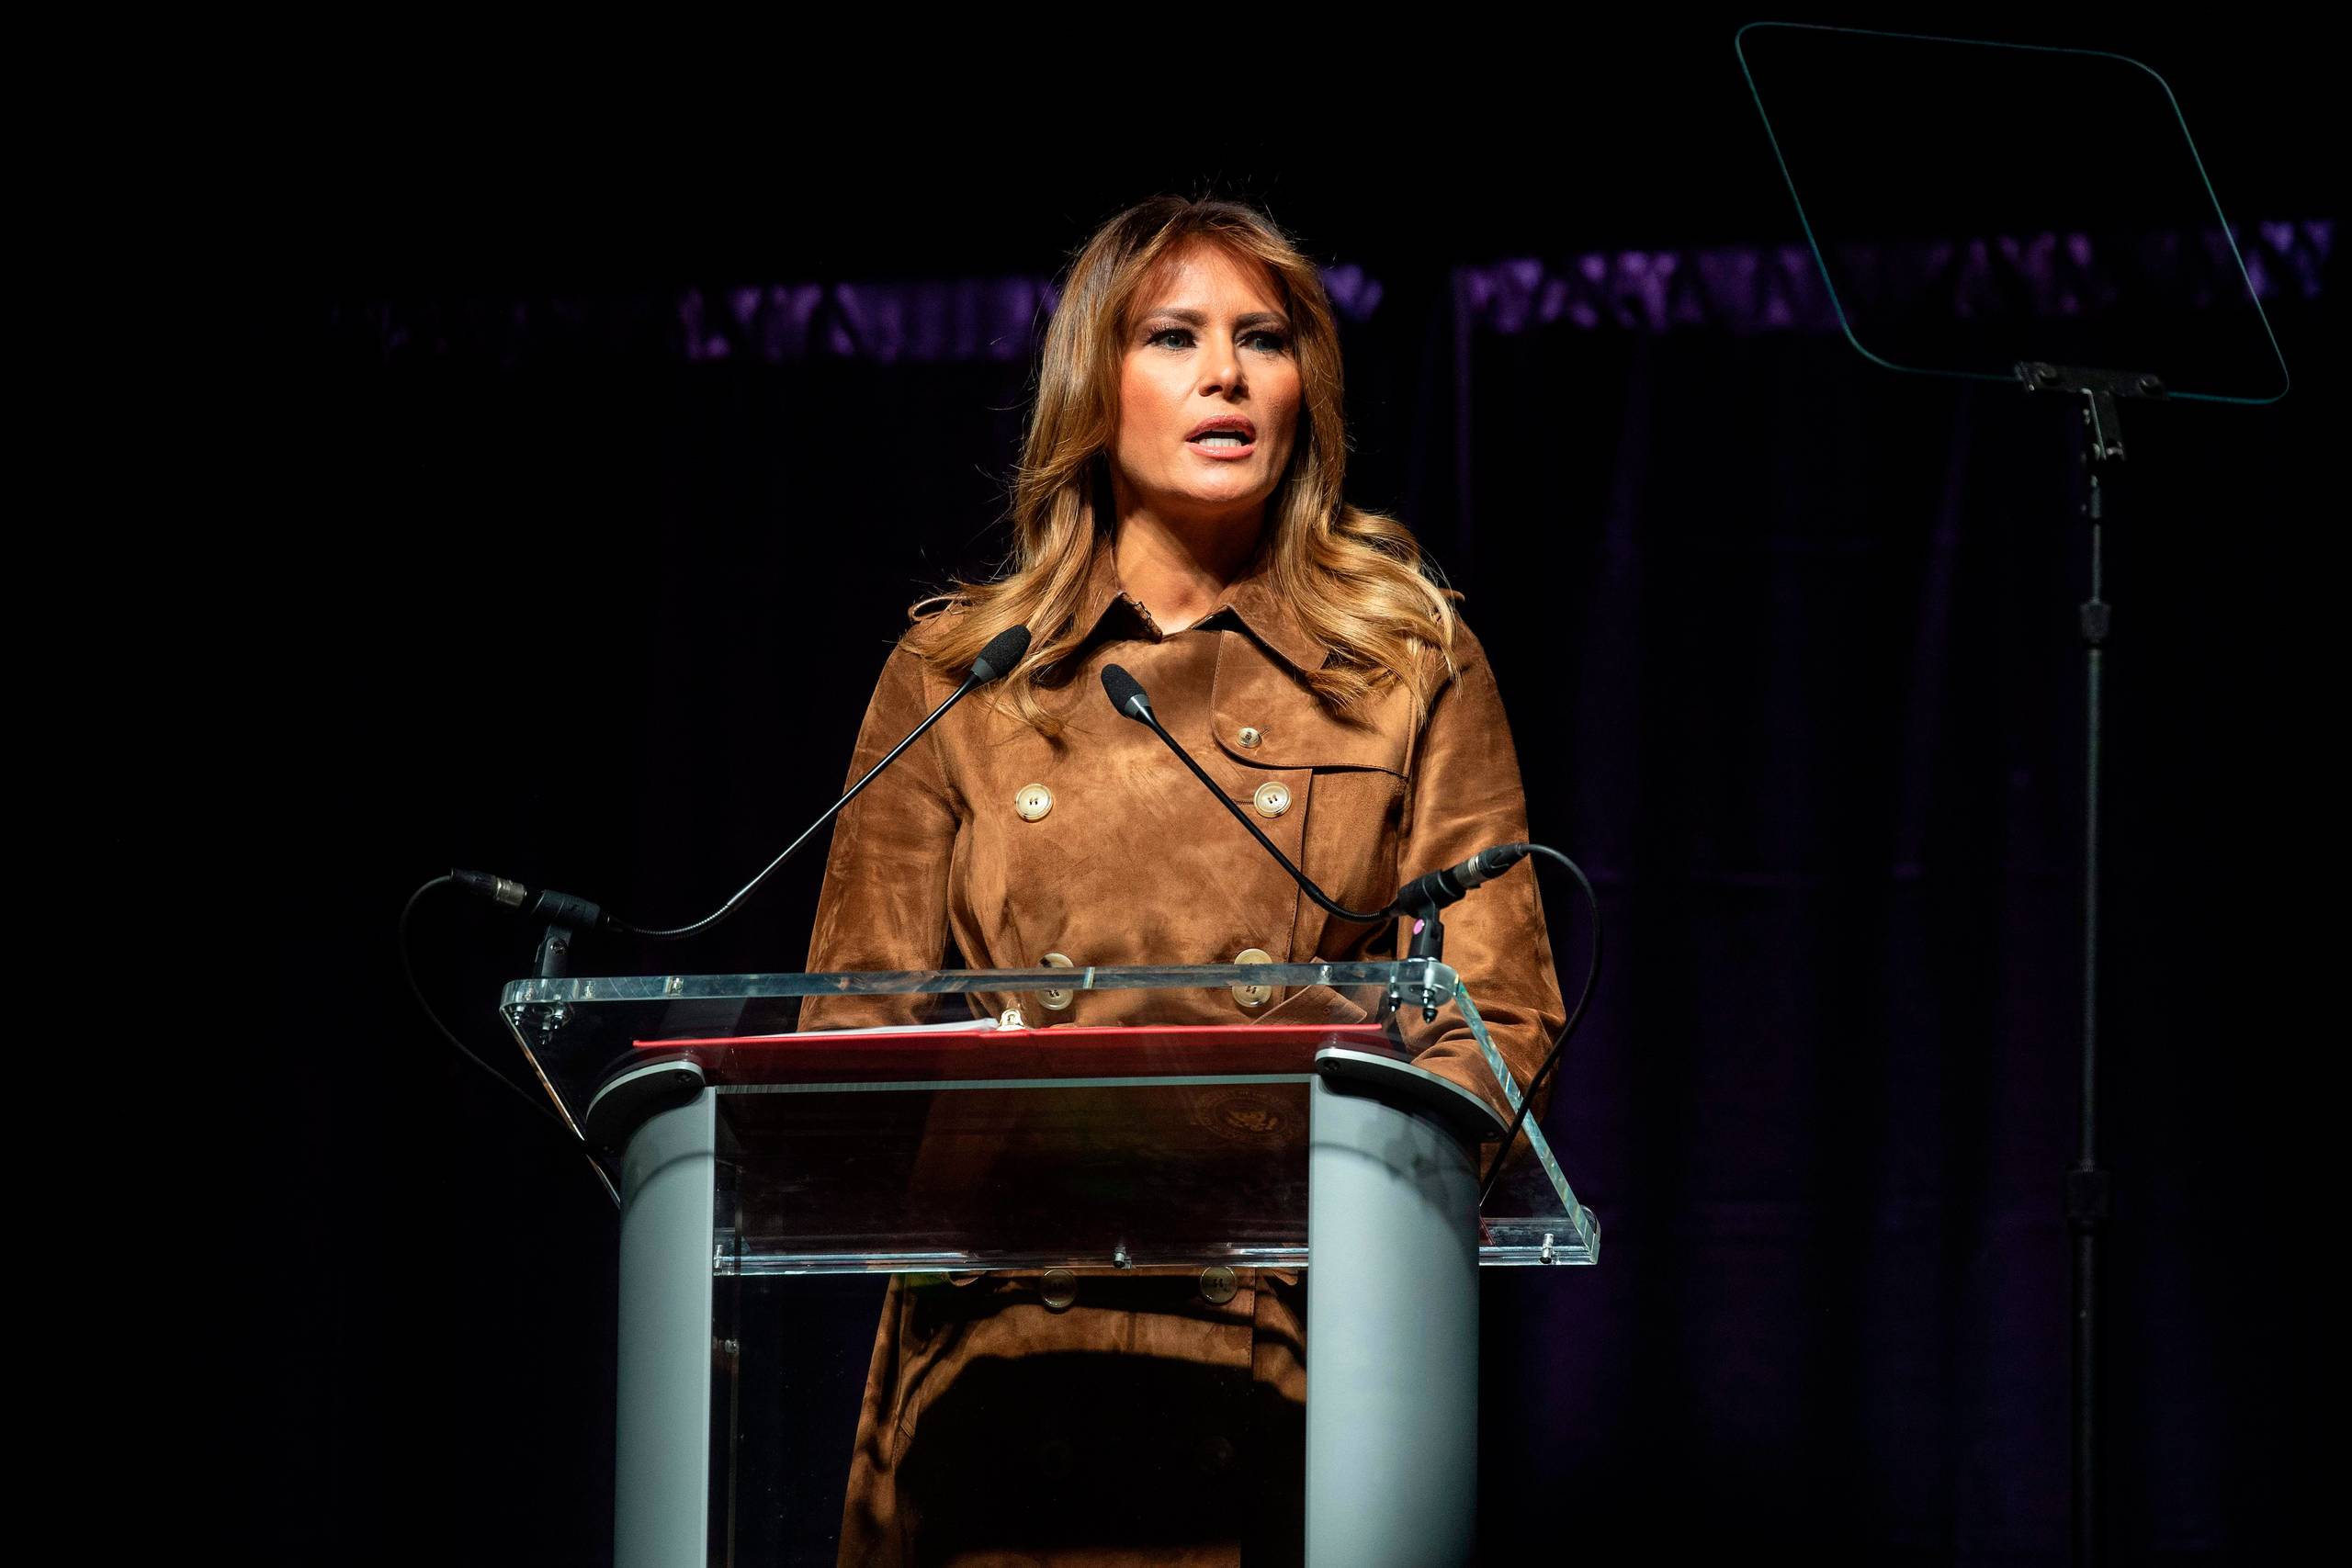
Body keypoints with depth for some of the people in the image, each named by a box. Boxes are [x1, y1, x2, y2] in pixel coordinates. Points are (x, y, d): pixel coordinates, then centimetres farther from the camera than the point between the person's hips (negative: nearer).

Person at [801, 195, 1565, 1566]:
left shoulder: (1410, 664, 14)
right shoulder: (954, 674, 16)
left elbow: (1496, 1017, 9)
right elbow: (852, 1023, 14)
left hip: (1294, 1352, 0)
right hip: (1001, 1348, 1)